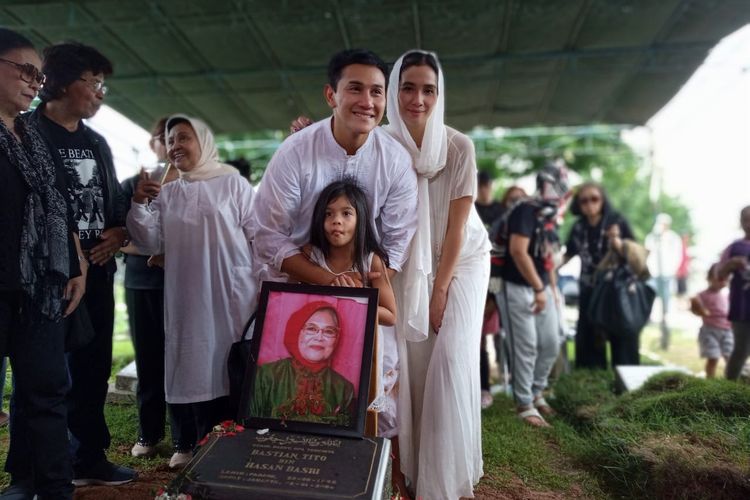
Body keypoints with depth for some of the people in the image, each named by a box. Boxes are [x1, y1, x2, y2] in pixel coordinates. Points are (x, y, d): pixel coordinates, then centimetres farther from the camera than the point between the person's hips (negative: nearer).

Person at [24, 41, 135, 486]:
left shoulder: (97, 144, 17)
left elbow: (116, 201, 19)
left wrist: (120, 233, 0)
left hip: (97, 272, 7)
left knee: (94, 367, 11)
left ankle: (90, 458, 23)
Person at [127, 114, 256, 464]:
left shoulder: (232, 183, 2)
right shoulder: (166, 193, 13)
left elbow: (258, 234, 1)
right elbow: (150, 243, 7)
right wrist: (139, 205, -7)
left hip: (231, 295, -3)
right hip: (186, 296, 4)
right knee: (191, 368, 8)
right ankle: (192, 444, 23)